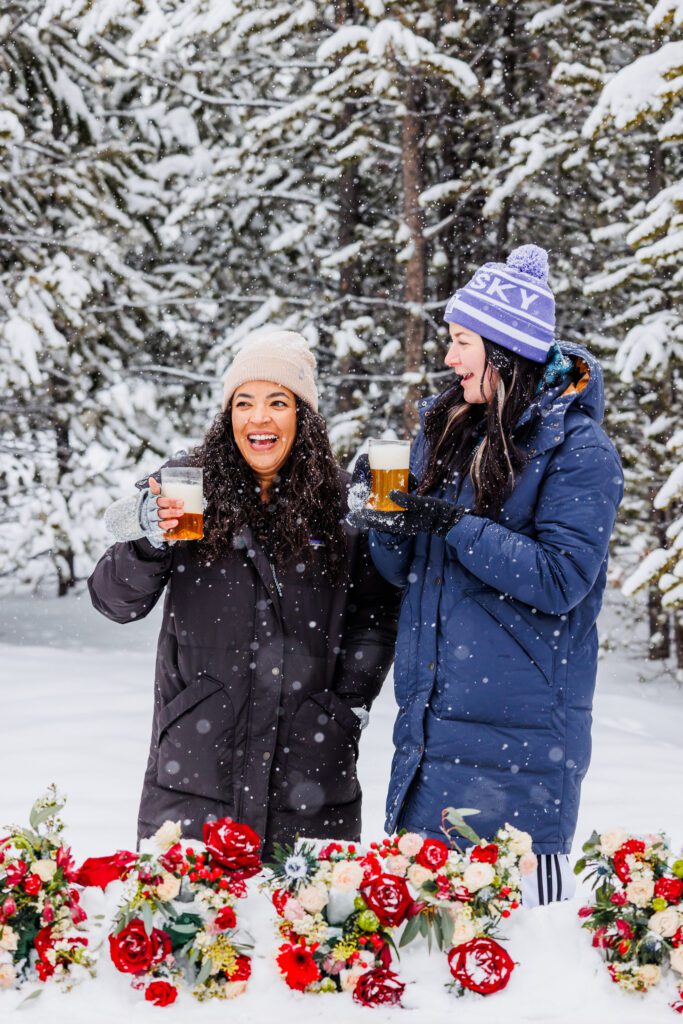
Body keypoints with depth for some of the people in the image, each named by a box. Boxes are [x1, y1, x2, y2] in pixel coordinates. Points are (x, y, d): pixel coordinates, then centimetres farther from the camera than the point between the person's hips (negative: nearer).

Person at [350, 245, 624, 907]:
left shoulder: (579, 450, -9)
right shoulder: (445, 429, 10)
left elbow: (559, 578, -17)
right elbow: (406, 573, 13)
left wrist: (457, 524, -20)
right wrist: (384, 523, -8)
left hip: (522, 727, -6)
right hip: (430, 714, 6)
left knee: (520, 892, -1)